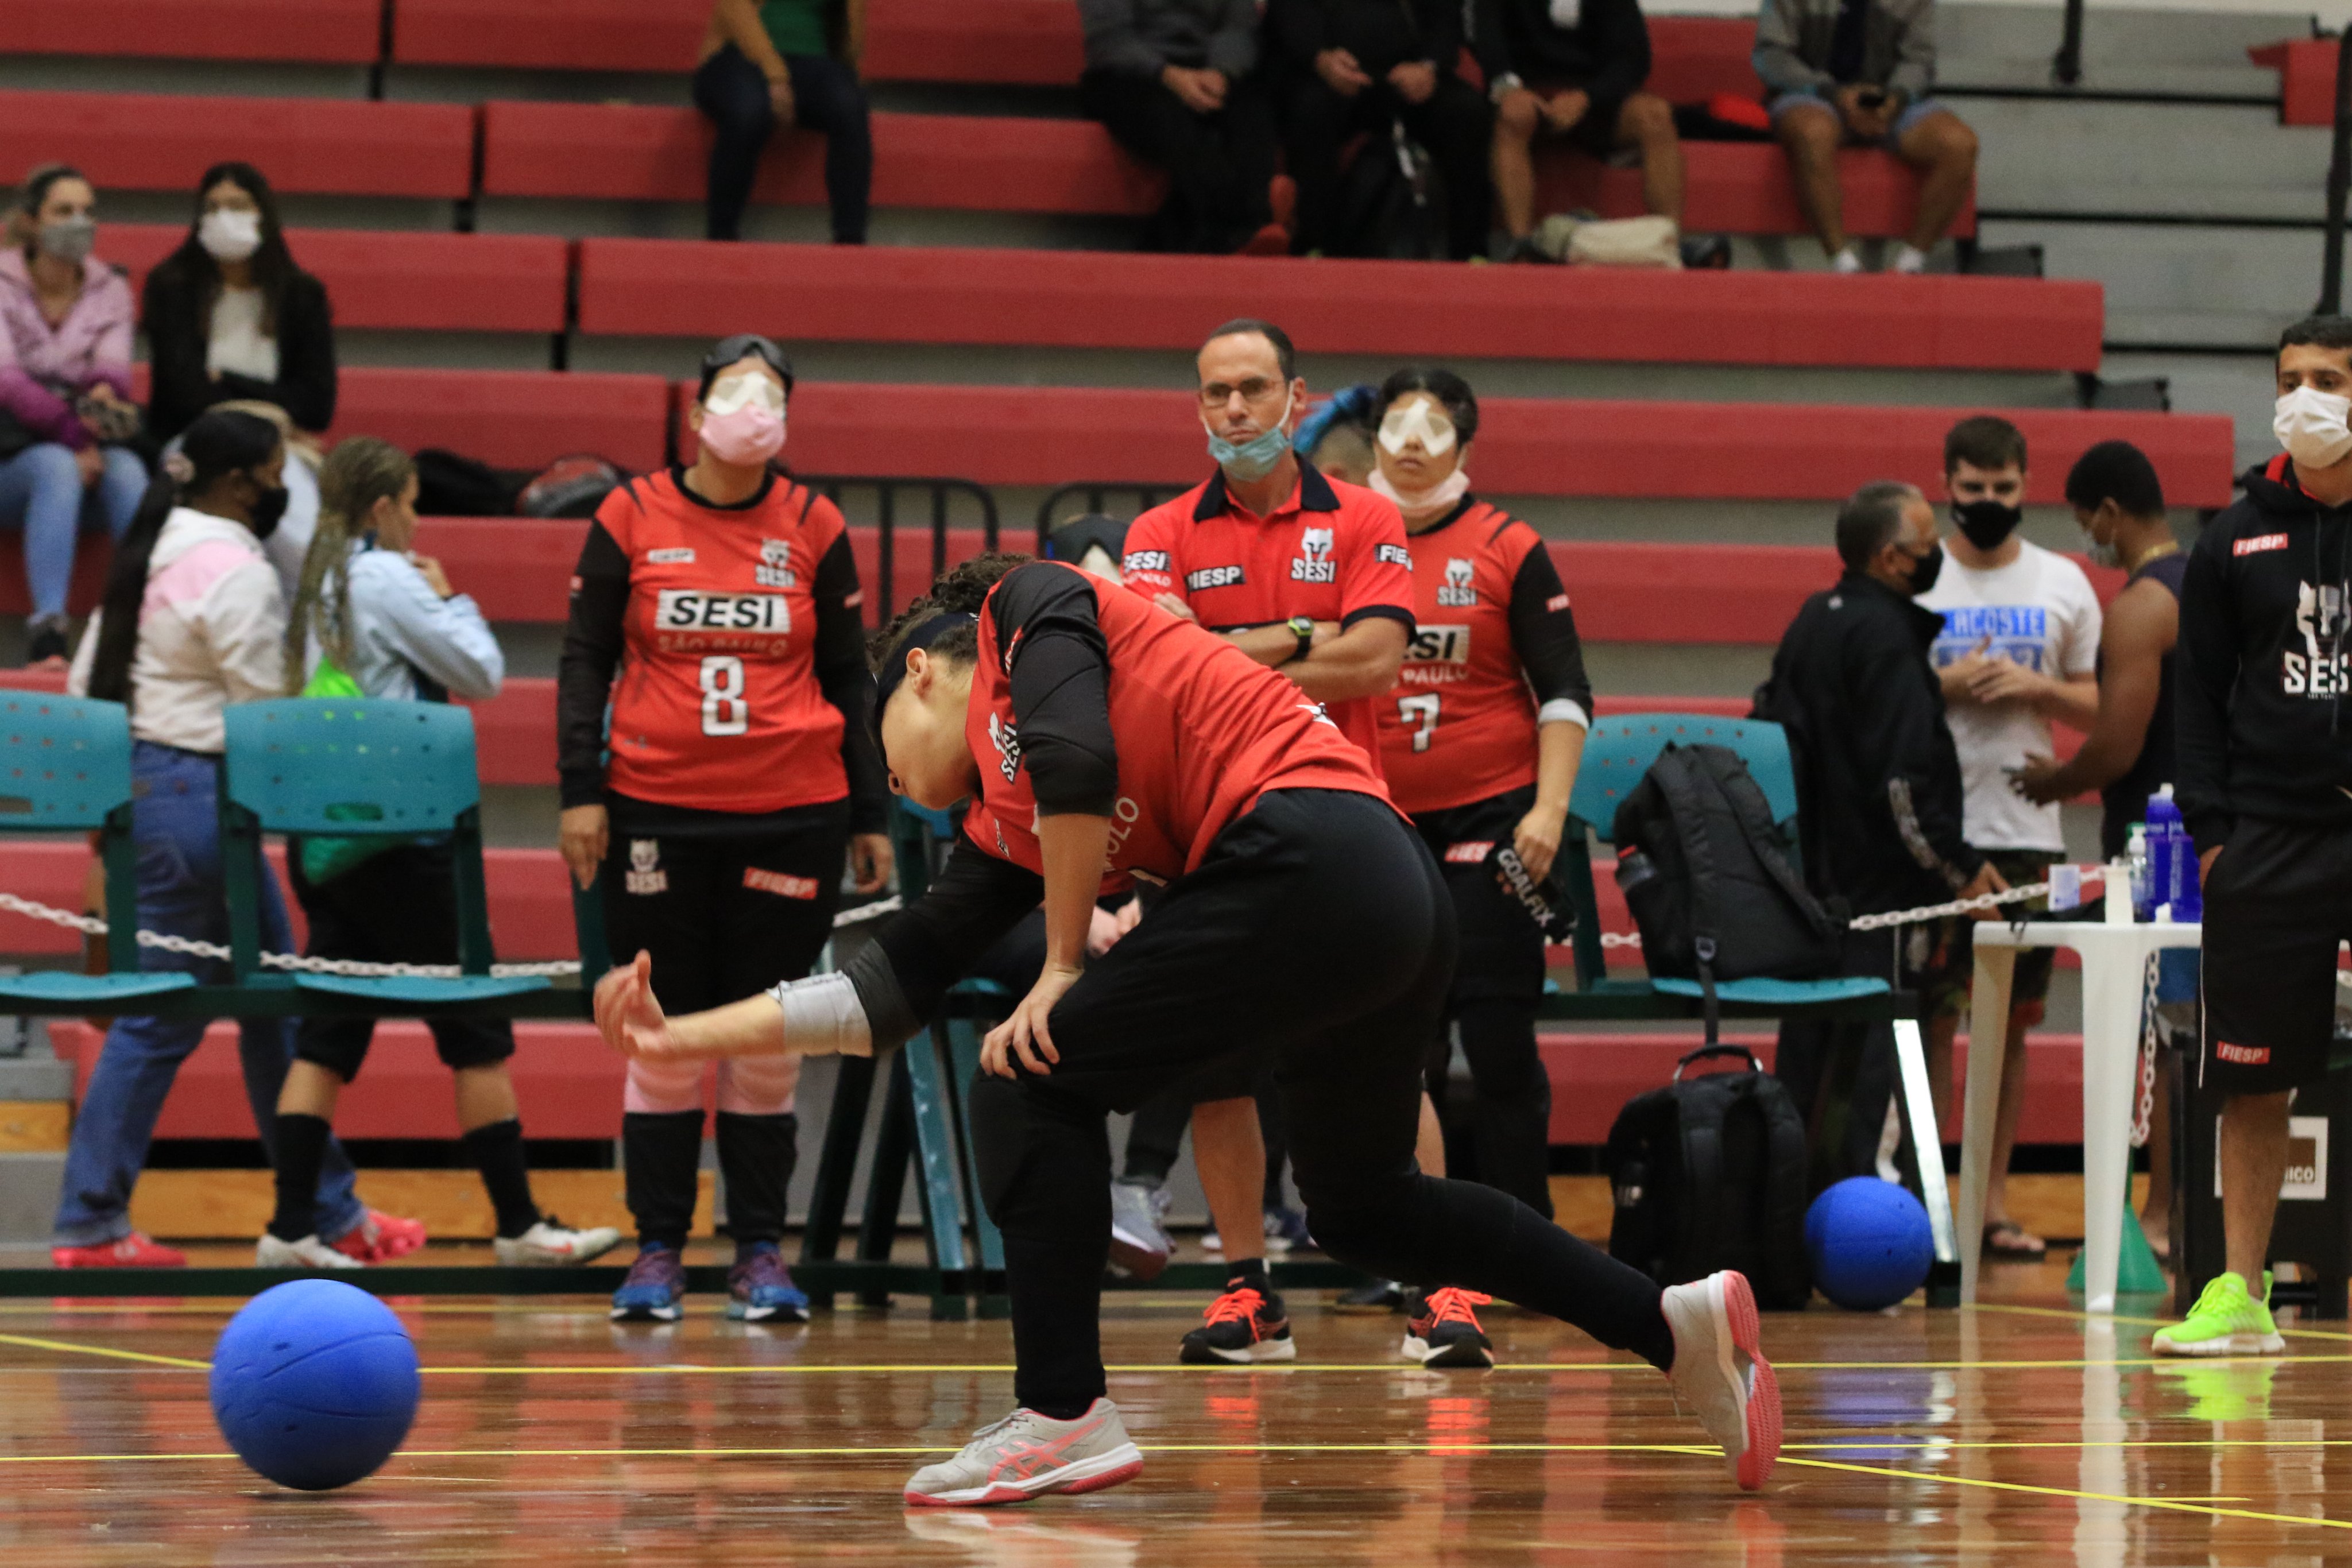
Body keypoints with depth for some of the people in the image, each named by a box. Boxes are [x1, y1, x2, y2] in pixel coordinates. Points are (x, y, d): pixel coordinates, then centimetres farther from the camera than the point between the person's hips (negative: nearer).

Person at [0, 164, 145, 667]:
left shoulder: (110, 291, 12)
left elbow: (113, 363, -5)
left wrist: (107, 392, -31)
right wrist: (74, 434, -27)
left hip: (85, 446, 3)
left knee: (127, 471, -32)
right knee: (57, 467, -37)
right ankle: (47, 635, -50)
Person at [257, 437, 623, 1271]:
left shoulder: (318, 582, 13)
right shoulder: (387, 578, -9)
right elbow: (482, 673, -5)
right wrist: (448, 597, 10)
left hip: (320, 831, 8)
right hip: (394, 830, -8)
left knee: (328, 1034, 6)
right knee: (476, 1028, 1)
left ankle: (292, 1227, -2)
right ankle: (518, 1225, 4)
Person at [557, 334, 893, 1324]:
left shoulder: (814, 527, 8)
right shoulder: (631, 519, 4)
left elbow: (849, 677, 12)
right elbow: (583, 660, 7)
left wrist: (870, 815, 9)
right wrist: (580, 790, -2)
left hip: (793, 816, 1)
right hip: (657, 812, -1)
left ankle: (760, 1253, 8)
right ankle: (658, 1252, 7)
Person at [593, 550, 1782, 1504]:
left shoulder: (1028, 608, 8)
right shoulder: (1002, 826, 28)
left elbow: (1075, 758, -11)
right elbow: (895, 986, 27)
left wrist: (1063, 969, -3)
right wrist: (685, 1036, 29)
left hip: (1310, 848, -10)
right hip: (1395, 899, 10)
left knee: (1030, 1087, -2)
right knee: (1359, 1207, 24)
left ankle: (1063, 1416, -3)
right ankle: (1680, 1326, 27)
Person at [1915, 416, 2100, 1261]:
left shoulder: (2064, 584, 8)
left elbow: (2102, 706, 9)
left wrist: (2035, 688, -9)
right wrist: (1945, 686, -14)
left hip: (2029, 832, 2)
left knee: (2011, 1023, 5)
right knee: (1932, 1017, -2)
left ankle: (1995, 1200, 10)